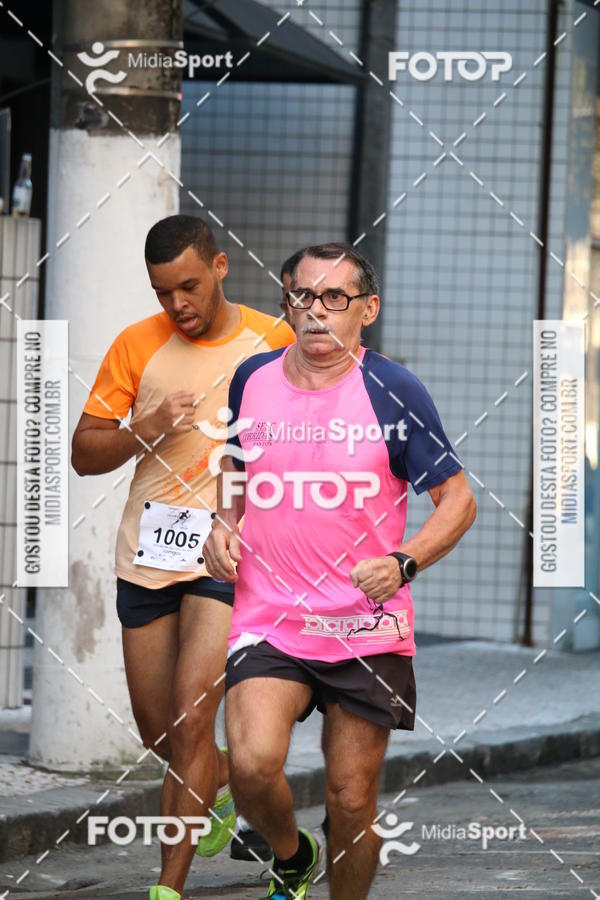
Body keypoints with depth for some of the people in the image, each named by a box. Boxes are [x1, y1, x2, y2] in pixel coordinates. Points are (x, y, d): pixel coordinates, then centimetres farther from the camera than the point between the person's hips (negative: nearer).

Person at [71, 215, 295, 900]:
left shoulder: (274, 342, 1)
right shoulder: (137, 346, 3)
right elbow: (83, 454, 2)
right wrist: (148, 430, -14)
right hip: (147, 554, 3)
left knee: (191, 720, -15)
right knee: (158, 735, 10)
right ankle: (229, 781, 44)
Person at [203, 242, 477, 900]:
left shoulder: (393, 392, -3)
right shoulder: (251, 379, 6)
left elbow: (458, 501, 0)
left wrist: (402, 563, -17)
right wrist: (222, 526, 7)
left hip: (368, 633, -1)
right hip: (267, 620, 1)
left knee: (352, 801, 2)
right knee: (252, 765, -20)